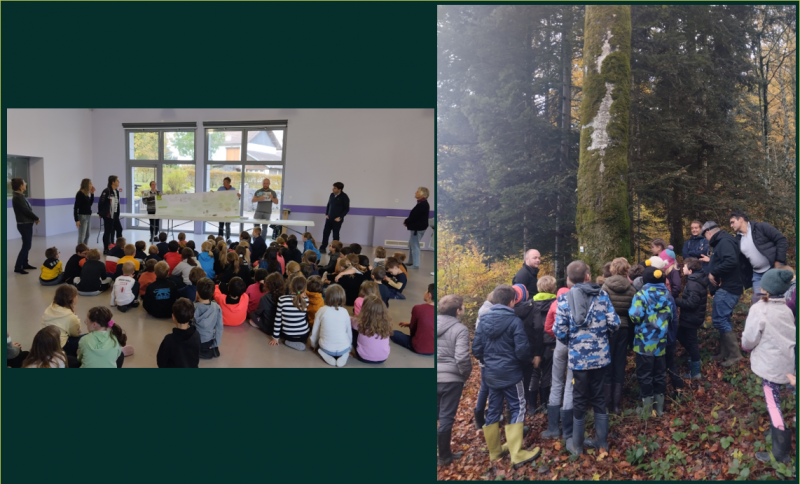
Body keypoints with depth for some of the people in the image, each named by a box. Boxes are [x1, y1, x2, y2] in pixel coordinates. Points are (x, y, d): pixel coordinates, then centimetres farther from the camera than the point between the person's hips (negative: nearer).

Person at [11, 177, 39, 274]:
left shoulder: (20, 196, 11)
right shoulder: (17, 198, -19)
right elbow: (26, 211, -20)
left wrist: (34, 218, -3)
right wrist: (36, 218, -6)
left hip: (27, 224, 9)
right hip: (24, 225, -9)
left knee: (27, 245, 16)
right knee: (26, 246, -6)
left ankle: (25, 264, 26)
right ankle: (17, 267, -2)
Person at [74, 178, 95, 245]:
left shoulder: (87, 194, 9)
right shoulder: (80, 194, -14)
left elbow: (90, 204, 19)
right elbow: (76, 207, -15)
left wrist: (92, 193, 9)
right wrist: (76, 220, -19)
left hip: (88, 216, 9)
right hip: (82, 216, -9)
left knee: (87, 236, 13)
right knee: (81, 237, -6)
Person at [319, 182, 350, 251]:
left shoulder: (344, 197, -9)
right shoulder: (332, 195, 7)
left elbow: (347, 209, -7)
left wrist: (340, 217, -13)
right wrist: (326, 214, 6)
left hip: (337, 219, -5)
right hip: (329, 218, 5)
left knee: (335, 234, 1)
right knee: (325, 232, 5)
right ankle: (323, 248, 15)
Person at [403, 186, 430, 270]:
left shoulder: (422, 204, -22)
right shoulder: (422, 203, 11)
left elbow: (414, 216, -23)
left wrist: (406, 222, -7)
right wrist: (407, 221, 2)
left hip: (418, 228, -11)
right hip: (417, 227, 11)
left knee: (415, 246, -3)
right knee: (411, 245, 20)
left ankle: (415, 264, 4)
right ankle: (411, 262, 31)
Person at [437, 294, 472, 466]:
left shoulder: (435, 325, 4)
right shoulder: (460, 329, -13)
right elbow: (462, 358, -21)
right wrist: (466, 374, -3)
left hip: (437, 378, 5)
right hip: (451, 379, -5)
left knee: (440, 415, 17)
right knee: (446, 417, 5)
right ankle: (444, 456, 17)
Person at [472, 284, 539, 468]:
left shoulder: (484, 319, 1)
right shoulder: (514, 321, -14)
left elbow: (476, 349, 3)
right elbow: (522, 350, -16)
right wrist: (529, 359, 5)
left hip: (490, 374, 6)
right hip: (510, 373, -6)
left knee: (493, 410, 14)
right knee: (517, 409, 3)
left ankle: (494, 451, 25)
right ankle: (517, 454, 0)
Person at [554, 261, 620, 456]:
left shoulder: (564, 298, -8)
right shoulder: (601, 294, -2)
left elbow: (559, 330, -11)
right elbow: (614, 323, -4)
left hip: (579, 357, -2)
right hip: (600, 355, 2)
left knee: (579, 399, 11)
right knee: (598, 397, 17)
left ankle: (576, 445, 22)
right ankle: (602, 441, 27)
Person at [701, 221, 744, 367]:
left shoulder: (724, 241, -15)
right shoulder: (721, 242, 17)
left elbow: (731, 261, -29)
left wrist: (713, 273, -22)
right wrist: (710, 261, 20)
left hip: (727, 288, -11)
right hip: (727, 287, 11)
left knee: (719, 320, -10)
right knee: (723, 320, 14)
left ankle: (734, 354, -4)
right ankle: (725, 353, 20)